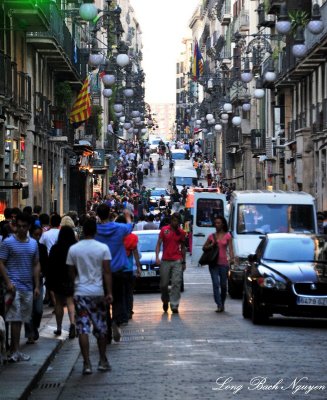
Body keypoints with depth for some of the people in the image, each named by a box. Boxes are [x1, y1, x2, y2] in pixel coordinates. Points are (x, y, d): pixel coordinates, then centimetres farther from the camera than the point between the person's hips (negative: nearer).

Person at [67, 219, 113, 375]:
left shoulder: (73, 249, -1)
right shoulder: (103, 248, -4)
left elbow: (71, 273, 5)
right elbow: (107, 272, -6)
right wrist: (109, 292, -4)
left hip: (80, 292, 0)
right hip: (98, 292, 0)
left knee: (83, 328, -1)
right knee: (100, 328, 13)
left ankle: (87, 364, -7)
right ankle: (103, 361, 19)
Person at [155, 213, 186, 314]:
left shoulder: (181, 232, 8)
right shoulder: (164, 230, 3)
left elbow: (183, 247, 15)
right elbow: (158, 244, 3)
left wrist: (184, 262, 13)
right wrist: (157, 257, -9)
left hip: (177, 261, 0)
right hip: (165, 261, 0)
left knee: (176, 283, -8)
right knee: (164, 284, 5)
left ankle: (174, 305, -9)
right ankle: (165, 301, 30)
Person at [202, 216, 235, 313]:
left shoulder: (227, 236, 3)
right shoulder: (212, 236, 9)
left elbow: (230, 248, -3)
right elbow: (204, 247, 16)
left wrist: (232, 258, -21)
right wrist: (210, 246, -5)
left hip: (223, 263, -1)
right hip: (213, 263, 1)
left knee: (223, 285, 8)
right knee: (216, 284, -11)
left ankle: (222, 304, 25)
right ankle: (219, 305, -15)